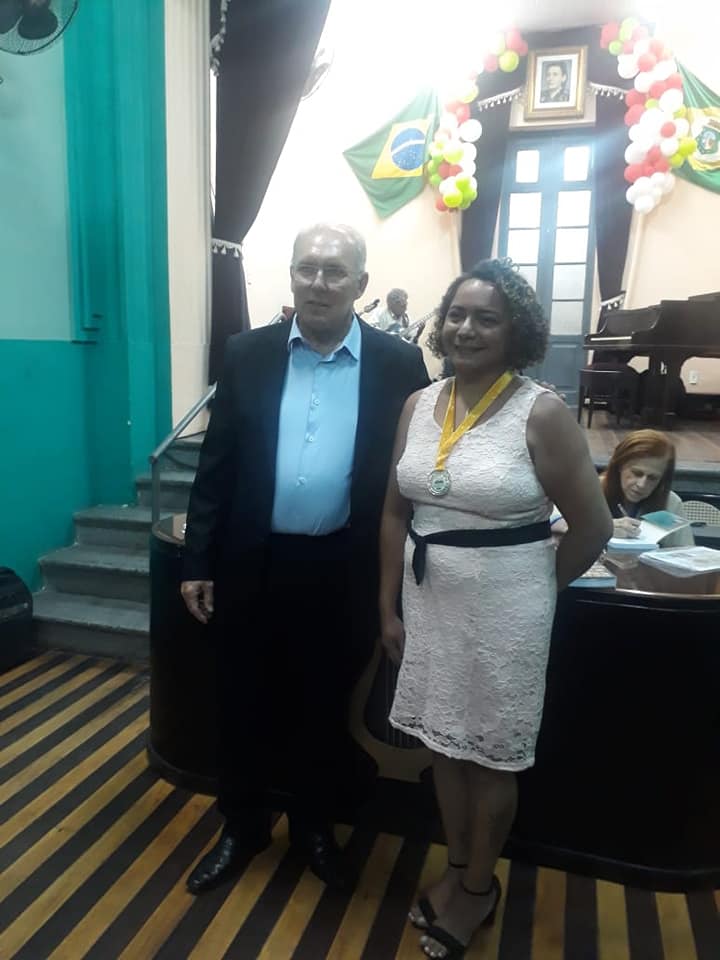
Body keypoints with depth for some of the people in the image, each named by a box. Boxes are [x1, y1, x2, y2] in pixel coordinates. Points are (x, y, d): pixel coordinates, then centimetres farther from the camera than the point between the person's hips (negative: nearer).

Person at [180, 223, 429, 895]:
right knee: (245, 703, 16)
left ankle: (314, 826, 42)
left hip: (343, 572, -1)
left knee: (325, 708, 17)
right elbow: (216, 463, 2)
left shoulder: (398, 364, -4)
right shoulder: (247, 354, 0)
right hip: (254, 564, 2)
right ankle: (242, 825, 41)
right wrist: (198, 561, 1)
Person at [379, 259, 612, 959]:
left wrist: (539, 591, 2)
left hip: (503, 606, -5)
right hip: (428, 598, 5)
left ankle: (480, 887, 38)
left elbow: (592, 526, -8)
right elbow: (396, 512, 5)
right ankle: (456, 867, 43)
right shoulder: (418, 405, 1)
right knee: (444, 740, 19)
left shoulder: (542, 413, -15)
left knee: (489, 754, 13)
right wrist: (388, 606, 5)